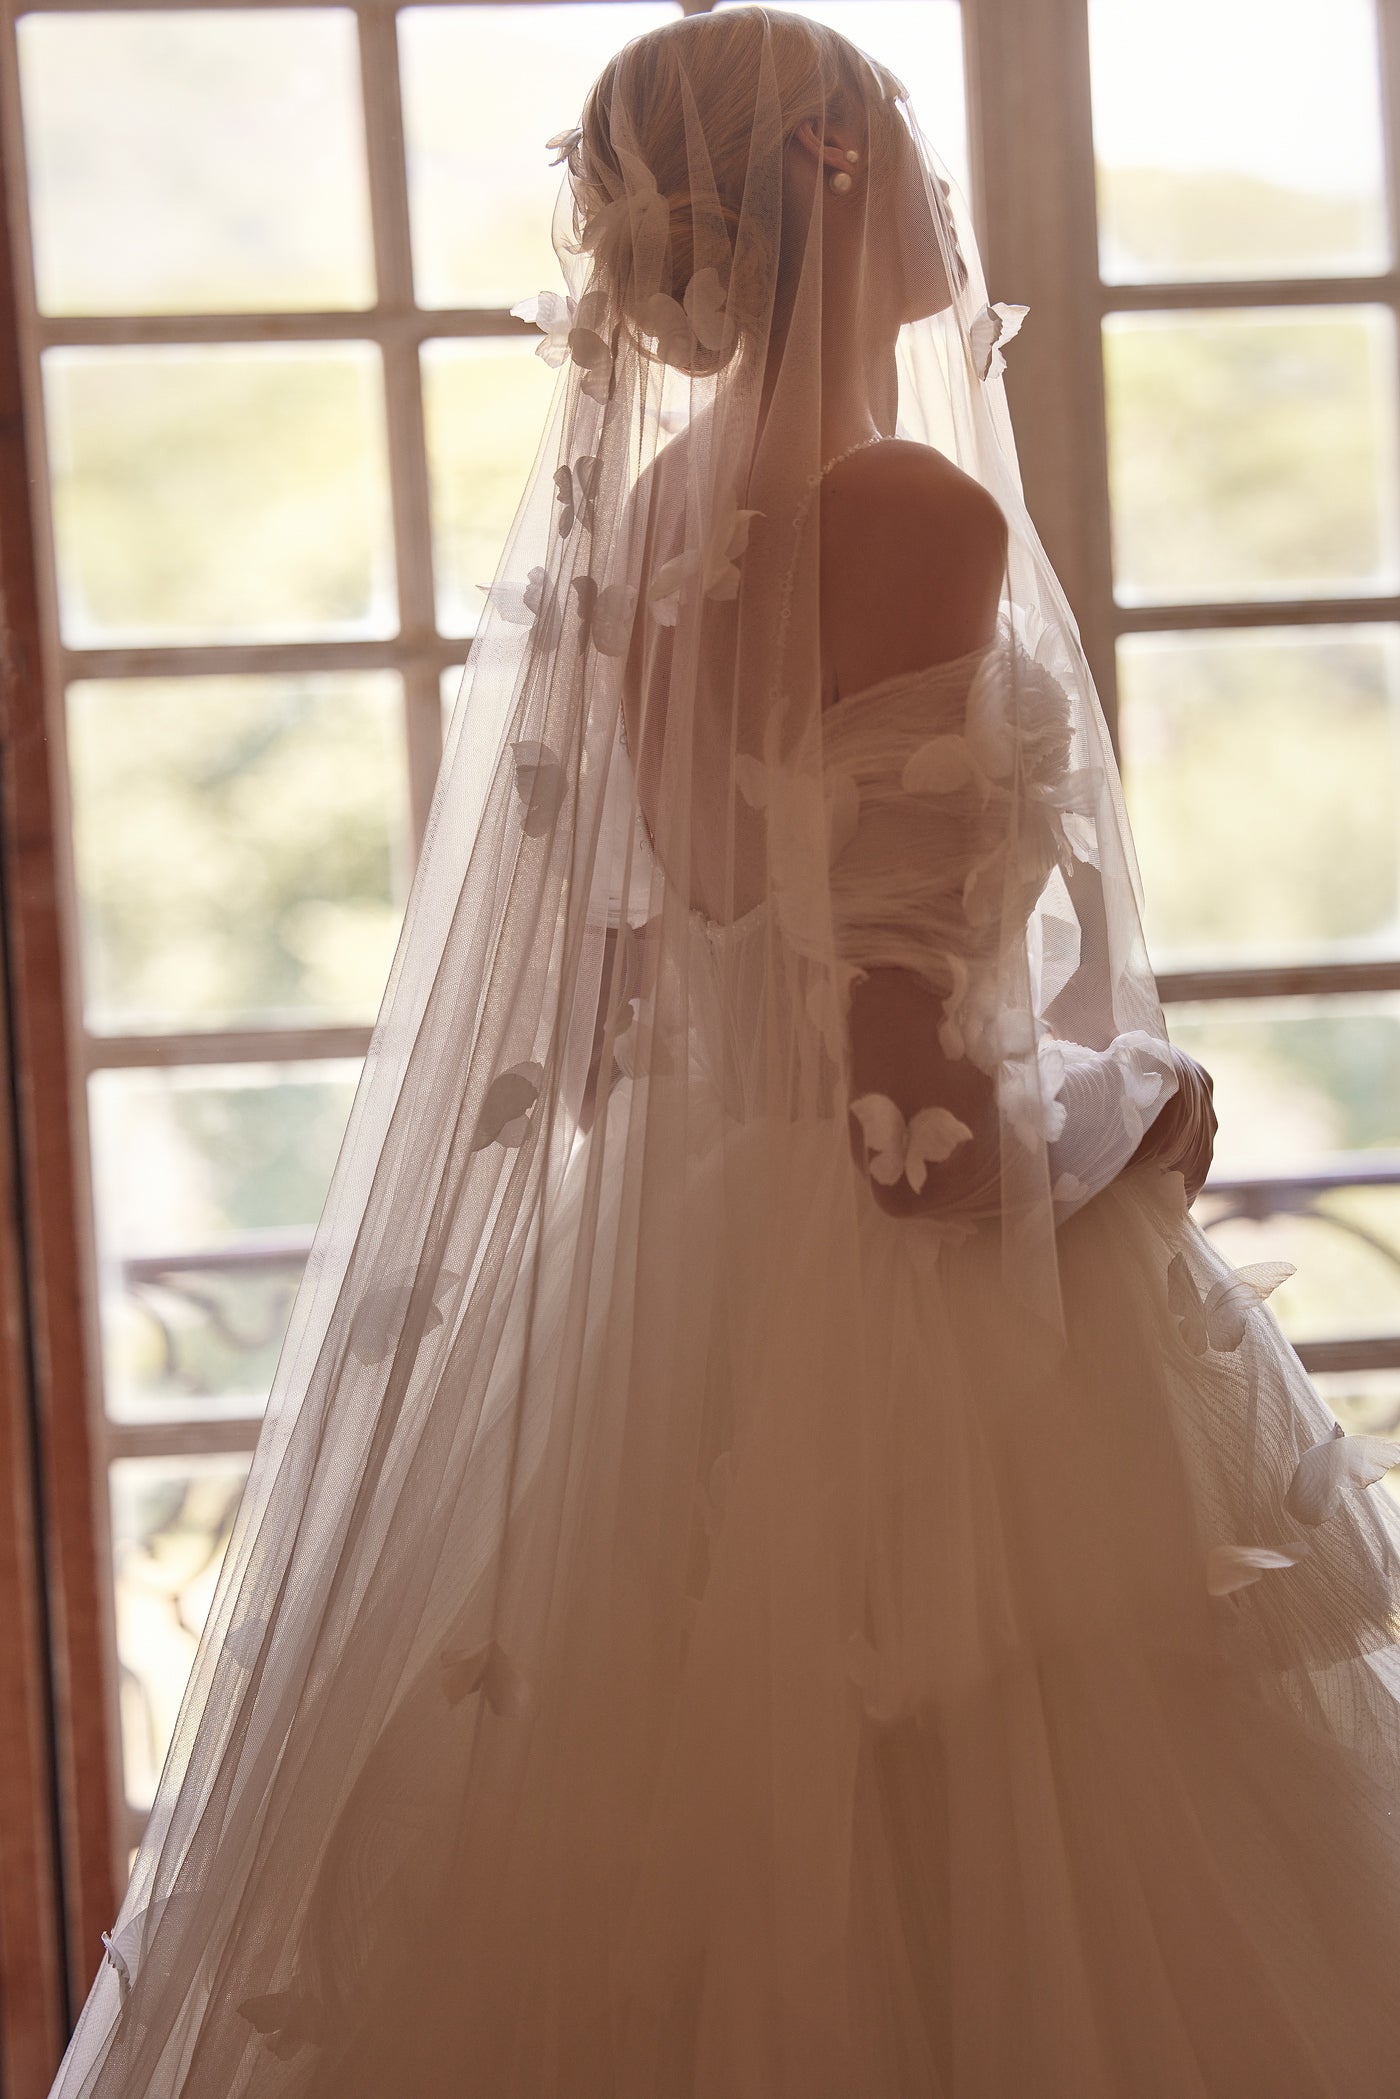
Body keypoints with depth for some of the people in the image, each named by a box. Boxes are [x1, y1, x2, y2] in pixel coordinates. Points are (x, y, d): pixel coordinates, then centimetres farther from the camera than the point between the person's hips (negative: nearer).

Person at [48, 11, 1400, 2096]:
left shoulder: (618, 519, 7)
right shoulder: (917, 513, -15)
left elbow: (590, 991, 11)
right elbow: (911, 1025, -19)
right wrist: (1140, 1114, -3)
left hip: (641, 1271, 8)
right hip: (903, 1300, -8)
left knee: (655, 1881, 14)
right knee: (949, 1893, 3)